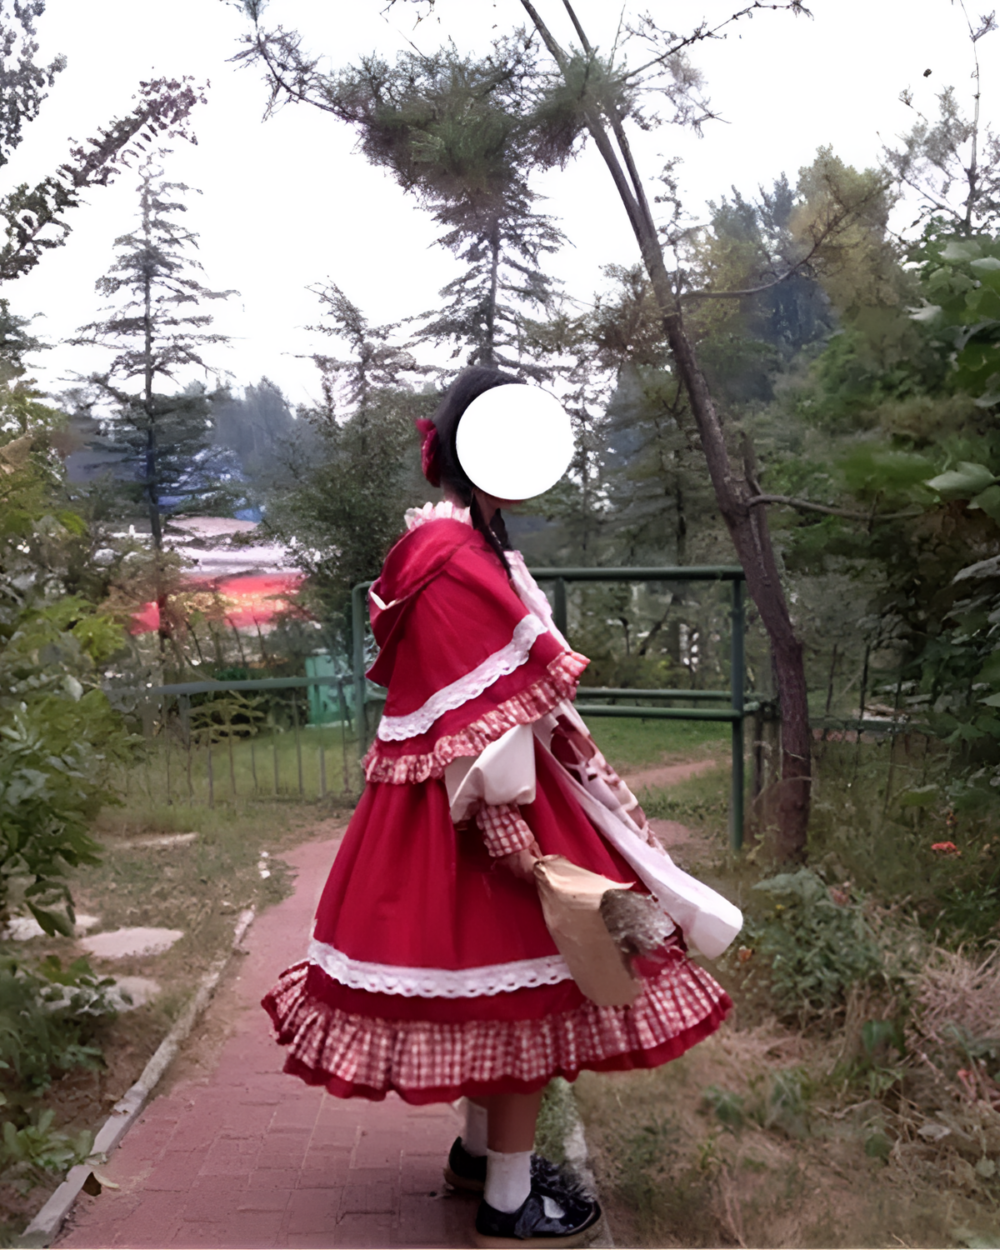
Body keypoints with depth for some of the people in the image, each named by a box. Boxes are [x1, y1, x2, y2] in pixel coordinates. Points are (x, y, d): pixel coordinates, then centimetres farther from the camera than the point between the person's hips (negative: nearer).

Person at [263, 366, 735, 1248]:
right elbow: (474, 711, -25)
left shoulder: (466, 543, 12)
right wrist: (508, 825, -24)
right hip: (474, 801, -10)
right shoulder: (455, 558, -21)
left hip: (470, 791, 10)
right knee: (527, 982, 2)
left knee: (497, 979, 21)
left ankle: (482, 1150, 38)